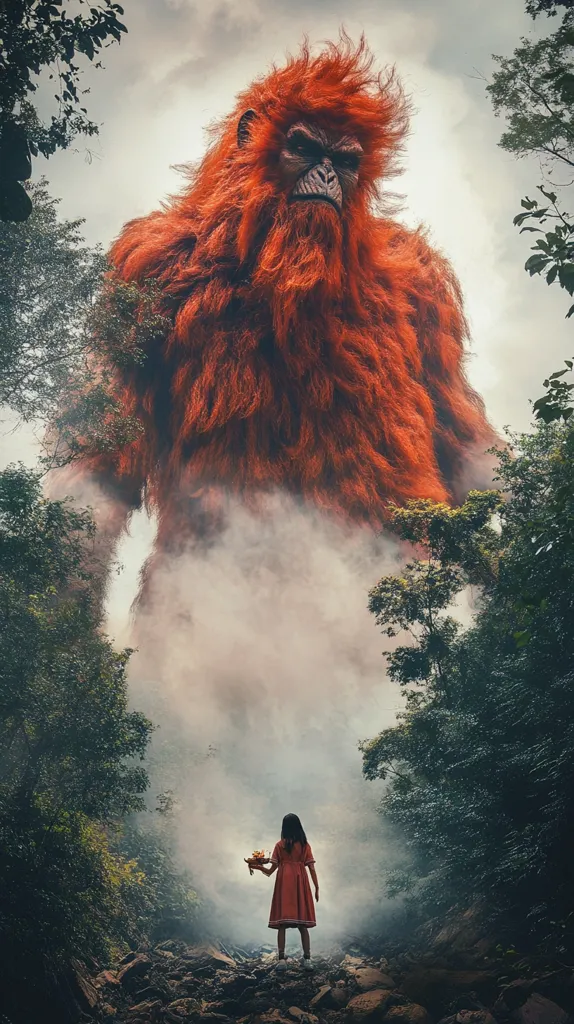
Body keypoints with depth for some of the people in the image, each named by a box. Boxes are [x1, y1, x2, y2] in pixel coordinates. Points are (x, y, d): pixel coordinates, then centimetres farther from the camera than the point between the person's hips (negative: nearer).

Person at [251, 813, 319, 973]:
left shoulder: (280, 845, 3)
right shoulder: (305, 845, 6)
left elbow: (271, 870, 3)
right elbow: (311, 868, 0)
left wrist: (259, 867, 21)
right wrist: (317, 888, 4)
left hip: (284, 884, -1)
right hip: (301, 883, 1)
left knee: (282, 924, 0)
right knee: (302, 924, 5)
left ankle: (281, 959, -6)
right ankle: (307, 959, 0)